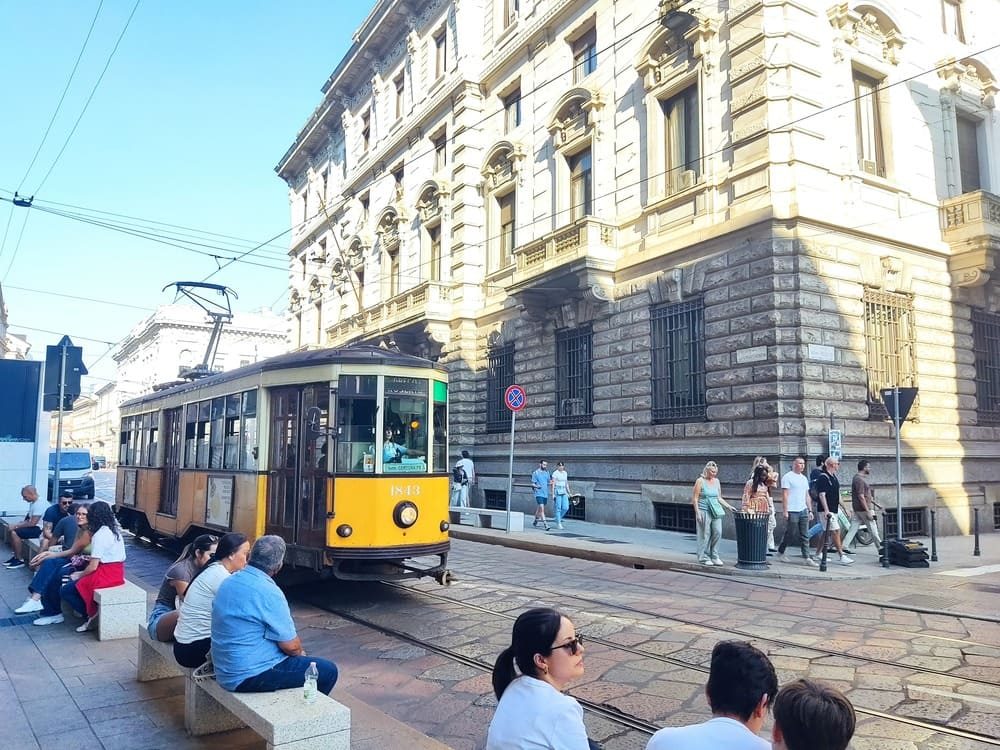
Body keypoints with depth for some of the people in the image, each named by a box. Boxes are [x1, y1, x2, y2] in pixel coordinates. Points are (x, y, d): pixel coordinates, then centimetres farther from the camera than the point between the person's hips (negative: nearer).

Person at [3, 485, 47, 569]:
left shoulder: (39, 504, -22)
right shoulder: (33, 503, 11)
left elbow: (32, 523, -23)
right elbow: (29, 519, 19)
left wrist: (17, 526, -14)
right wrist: (17, 524, 3)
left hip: (39, 529, -11)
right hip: (34, 526, 11)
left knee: (15, 533, -19)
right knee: (12, 531, 8)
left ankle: (19, 560, -8)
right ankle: (15, 556, 12)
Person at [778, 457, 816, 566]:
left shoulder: (804, 478, 16)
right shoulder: (787, 477, -6)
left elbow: (807, 495, 20)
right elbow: (785, 495, -11)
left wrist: (810, 510, 14)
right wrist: (785, 511, -16)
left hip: (803, 511, 7)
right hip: (792, 511, -7)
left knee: (805, 536, 3)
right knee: (790, 534, 2)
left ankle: (806, 558, 4)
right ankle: (780, 552, 20)